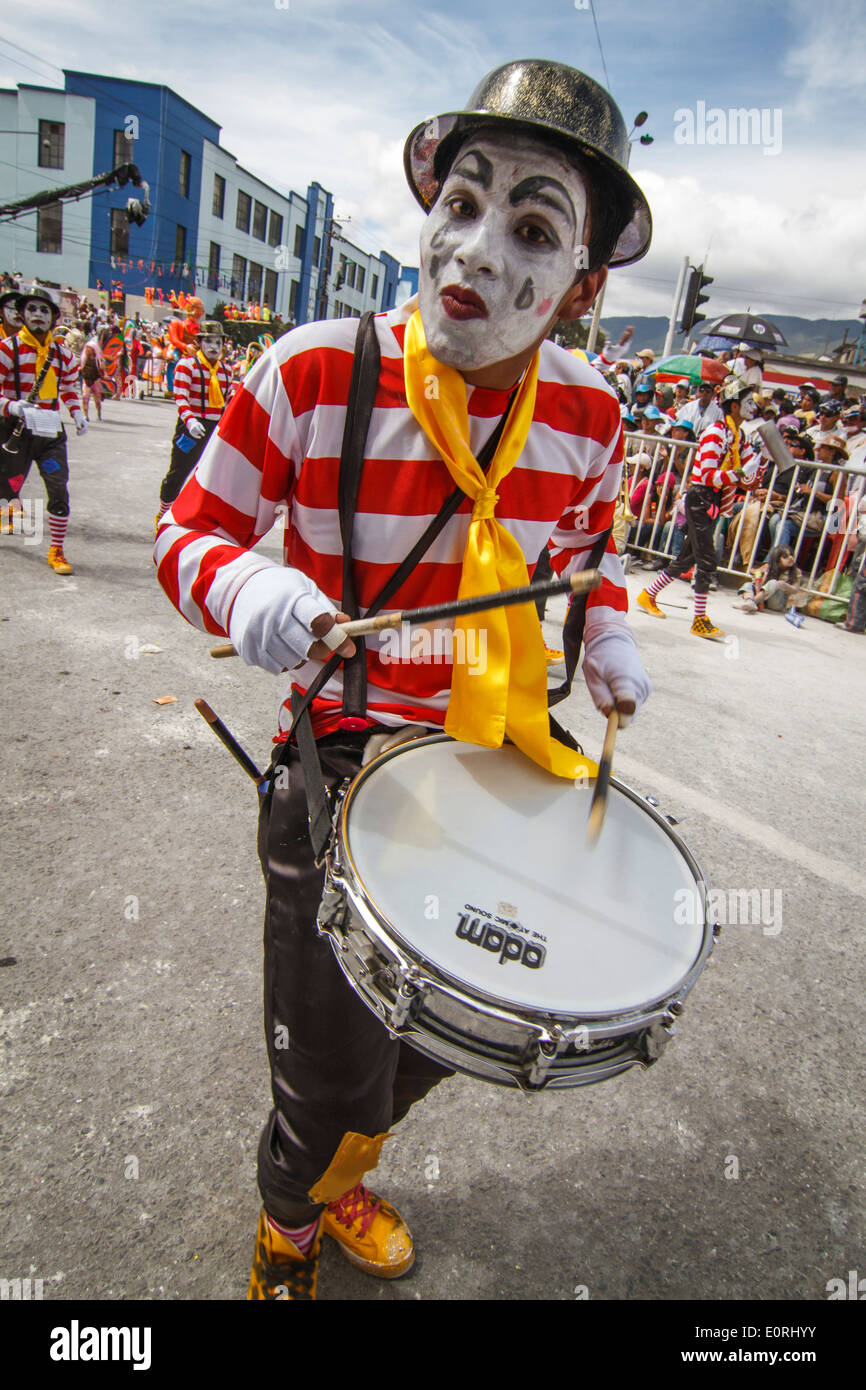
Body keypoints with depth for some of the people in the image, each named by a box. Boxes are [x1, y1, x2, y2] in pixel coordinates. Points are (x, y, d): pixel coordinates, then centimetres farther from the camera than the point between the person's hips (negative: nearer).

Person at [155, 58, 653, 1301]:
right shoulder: (315, 373, -17)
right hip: (345, 767, -4)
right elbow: (190, 533, -8)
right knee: (332, 1076, 8)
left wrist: (609, 640, -6)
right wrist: (246, 588, -30)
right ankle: (284, 1235, 49)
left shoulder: (589, 414, -5)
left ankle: (344, 1178, 61)